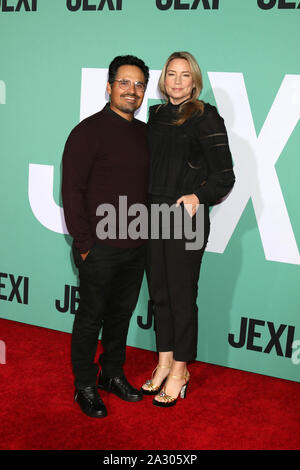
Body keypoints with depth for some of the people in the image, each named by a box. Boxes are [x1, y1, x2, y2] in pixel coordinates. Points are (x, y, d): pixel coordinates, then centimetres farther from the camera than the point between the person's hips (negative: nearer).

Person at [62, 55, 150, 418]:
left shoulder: (145, 133, 10)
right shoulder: (88, 131, -9)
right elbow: (71, 192, -11)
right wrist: (84, 244, -13)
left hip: (136, 247, 6)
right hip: (100, 248, -6)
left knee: (122, 313, 17)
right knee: (91, 317, 6)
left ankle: (112, 374, 34)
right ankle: (84, 386, 23)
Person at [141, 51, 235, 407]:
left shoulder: (206, 118, -6)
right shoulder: (155, 116, 11)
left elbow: (224, 177, -8)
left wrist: (198, 196, -24)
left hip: (187, 218, -6)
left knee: (182, 296, 3)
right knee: (158, 291, 13)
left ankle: (180, 370, 20)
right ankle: (164, 362, 29)